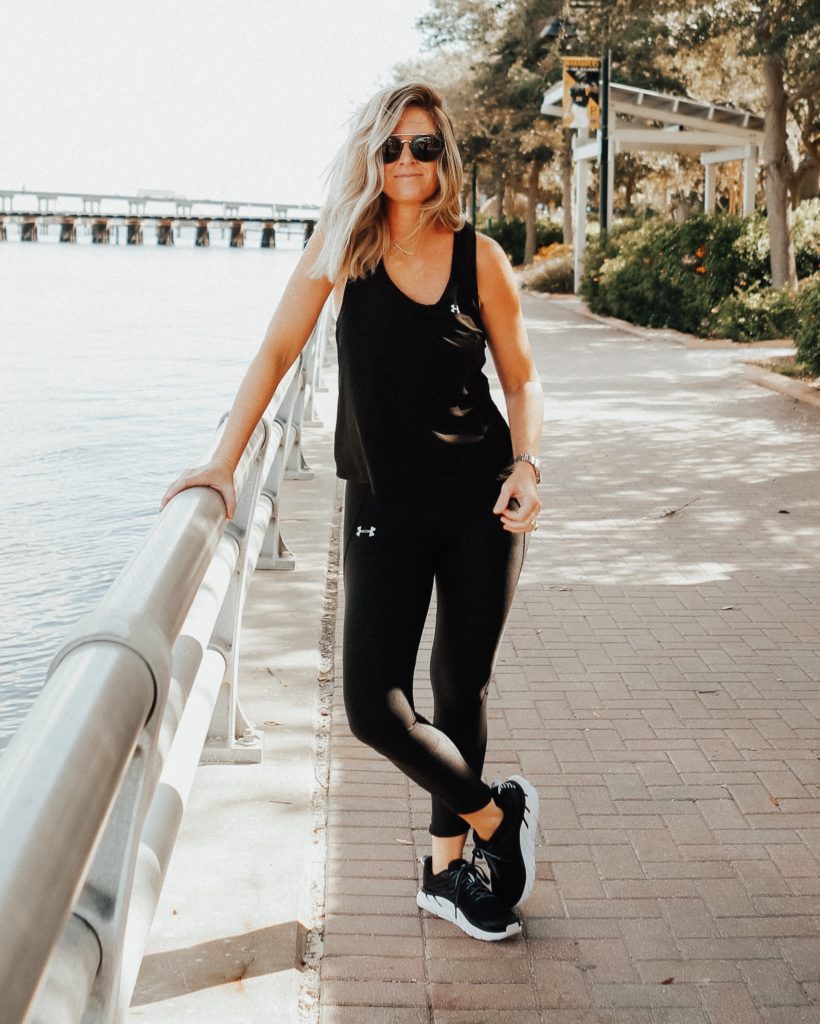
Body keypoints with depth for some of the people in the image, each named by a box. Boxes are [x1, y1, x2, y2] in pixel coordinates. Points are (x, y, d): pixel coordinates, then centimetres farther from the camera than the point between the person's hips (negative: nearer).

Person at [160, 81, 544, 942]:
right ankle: (495, 815, 17)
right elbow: (277, 351, -4)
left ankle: (446, 869, 29)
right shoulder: (342, 244, -2)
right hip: (384, 509, 0)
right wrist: (224, 462, -11)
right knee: (373, 708, -10)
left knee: (462, 690, 9)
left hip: (481, 506, 1)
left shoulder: (479, 257, -1)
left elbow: (521, 378, 5)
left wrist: (526, 465, -12)